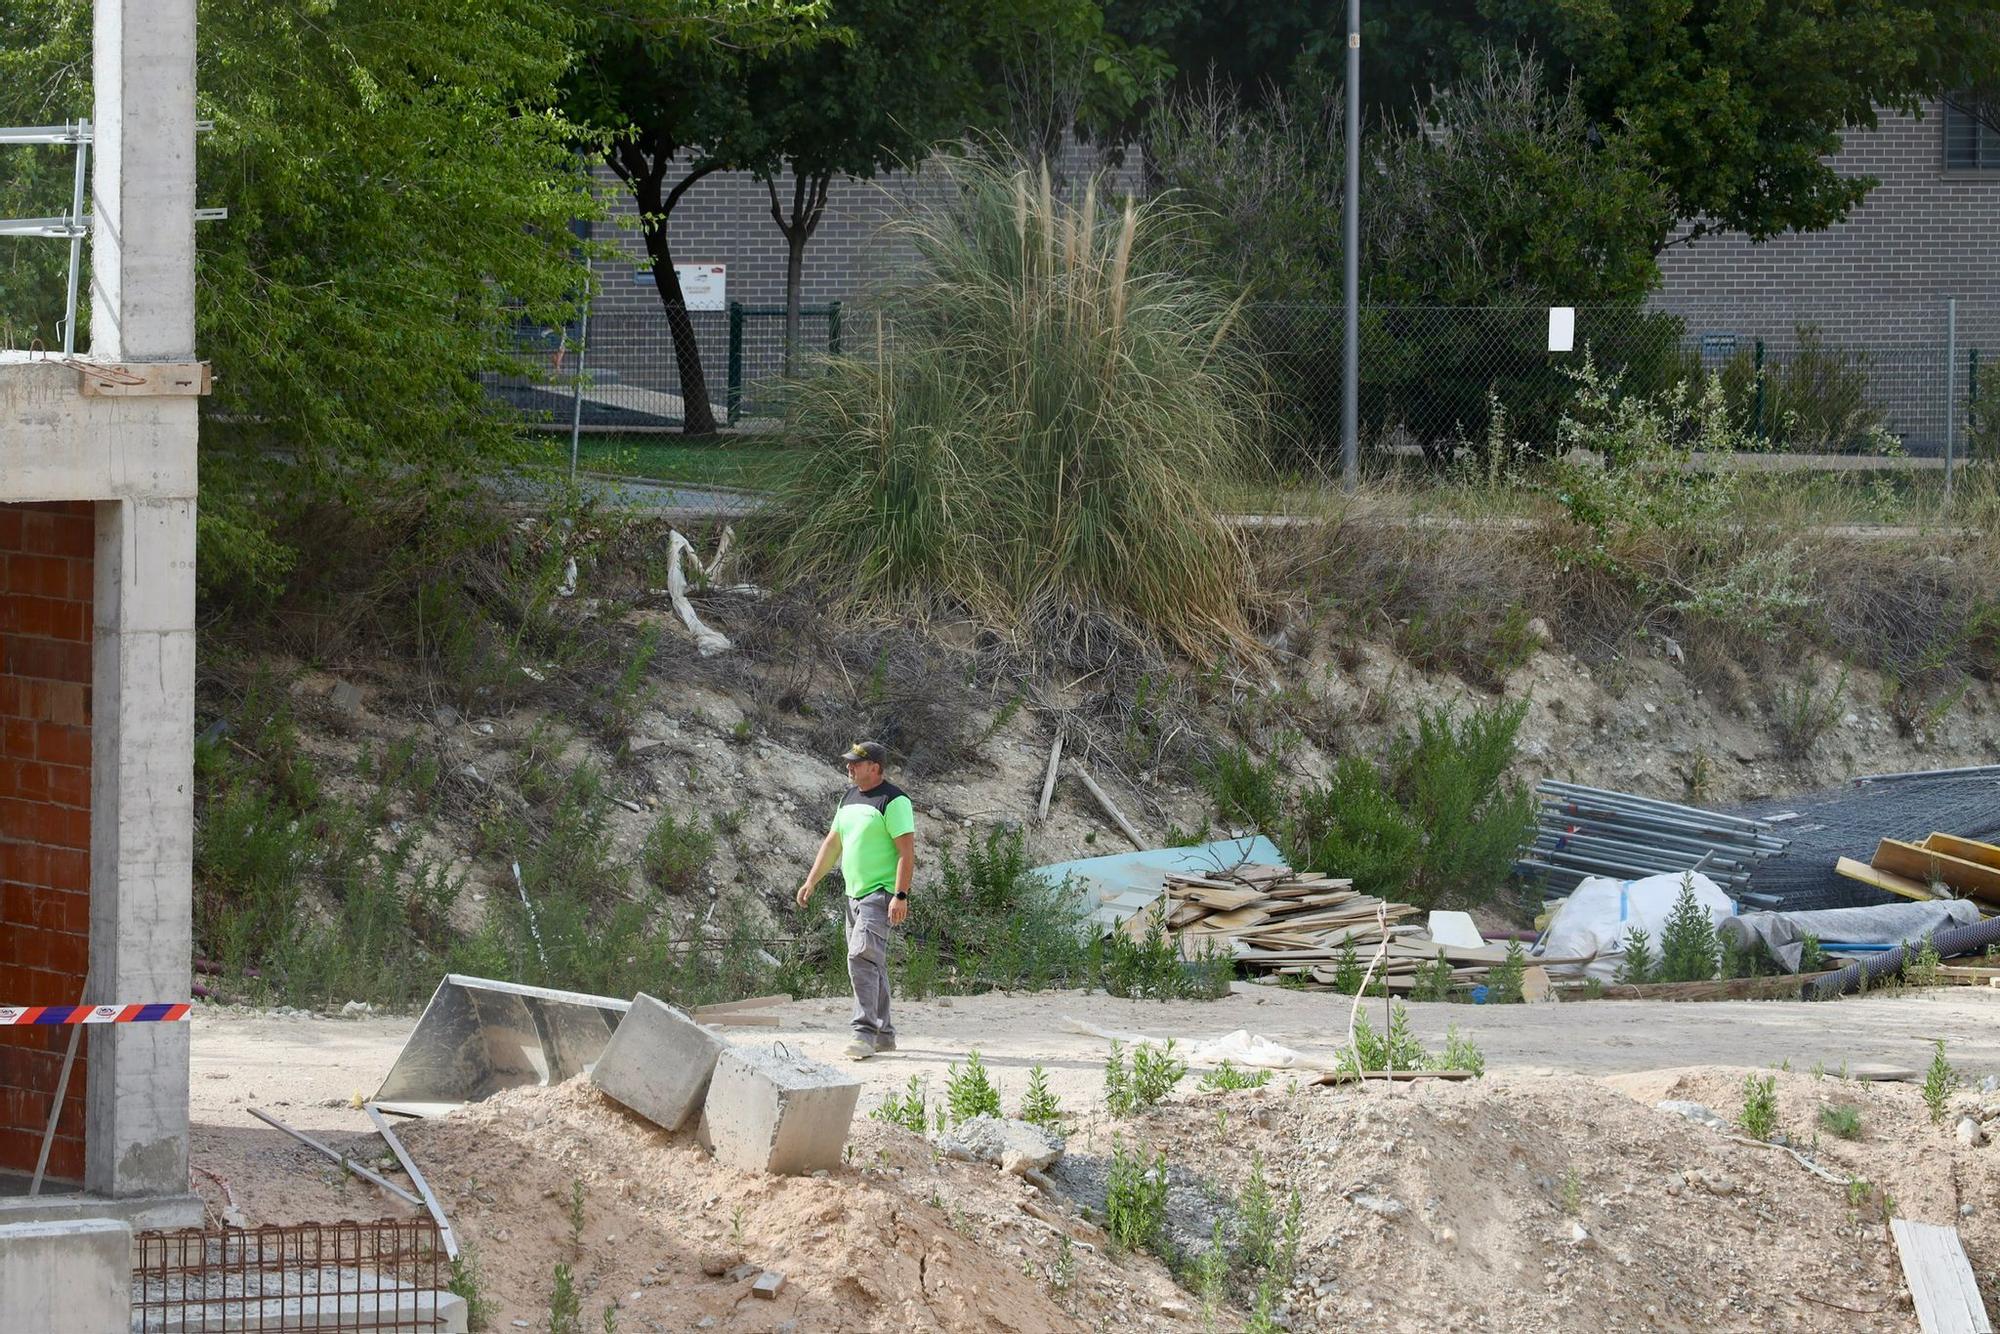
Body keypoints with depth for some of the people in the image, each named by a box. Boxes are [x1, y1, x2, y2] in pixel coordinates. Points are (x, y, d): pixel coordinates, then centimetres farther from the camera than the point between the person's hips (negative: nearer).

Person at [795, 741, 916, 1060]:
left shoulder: (893, 801, -12)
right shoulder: (849, 797, 15)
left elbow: (907, 850, -16)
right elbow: (833, 842, 23)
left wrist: (900, 896, -23)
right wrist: (811, 881, 18)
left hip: (881, 895, -9)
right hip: (854, 893, 9)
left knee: (862, 957, -20)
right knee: (870, 963, 13)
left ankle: (865, 1033, -22)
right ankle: (883, 1034, 20)